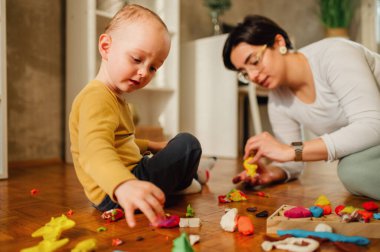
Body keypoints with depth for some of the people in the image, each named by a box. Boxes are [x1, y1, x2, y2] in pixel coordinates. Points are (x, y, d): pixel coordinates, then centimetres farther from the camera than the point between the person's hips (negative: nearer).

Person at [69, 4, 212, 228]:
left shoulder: (114, 97, 14)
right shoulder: (97, 98, -22)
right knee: (187, 144, -6)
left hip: (126, 178, 11)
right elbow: (95, 152, -42)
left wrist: (152, 146, 24)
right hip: (114, 192, -11)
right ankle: (180, 187, 17)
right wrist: (124, 185, -60)